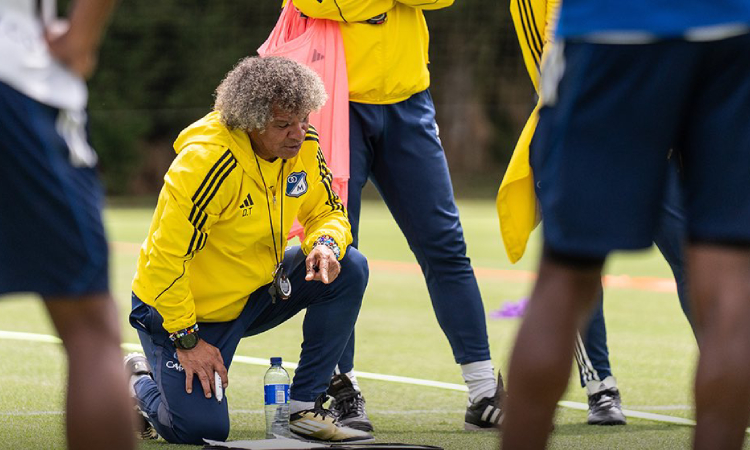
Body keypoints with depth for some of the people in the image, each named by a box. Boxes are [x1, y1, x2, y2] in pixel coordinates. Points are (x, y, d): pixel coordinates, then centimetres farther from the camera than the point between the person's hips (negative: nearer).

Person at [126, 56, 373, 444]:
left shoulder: (302, 146, -10)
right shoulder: (206, 160, -31)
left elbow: (328, 212, 4)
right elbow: (167, 256, -27)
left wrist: (325, 245, -21)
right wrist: (187, 340, -22)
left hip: (254, 292, 6)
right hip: (188, 308, -6)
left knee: (350, 269, -14)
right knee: (201, 429, -15)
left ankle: (305, 407, -4)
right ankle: (140, 382, 22)